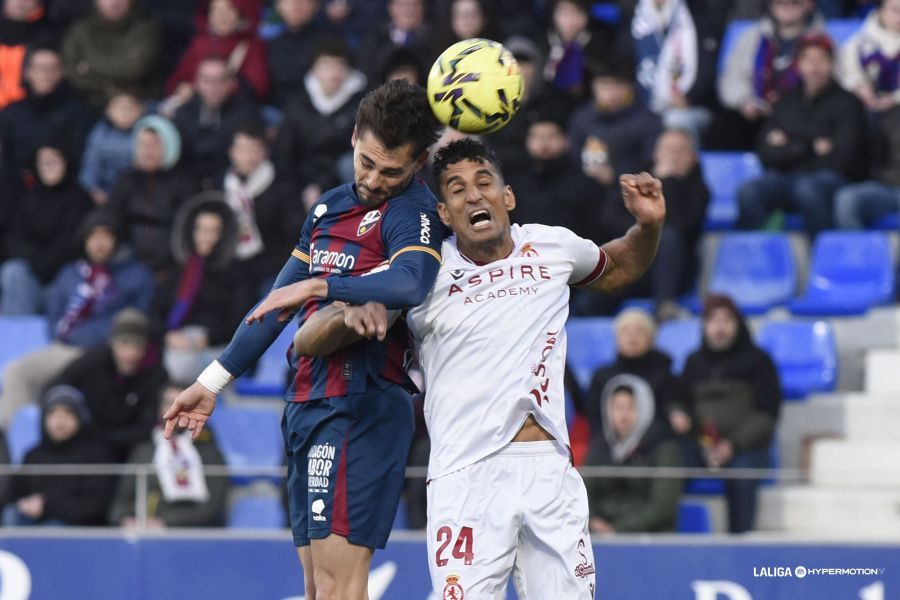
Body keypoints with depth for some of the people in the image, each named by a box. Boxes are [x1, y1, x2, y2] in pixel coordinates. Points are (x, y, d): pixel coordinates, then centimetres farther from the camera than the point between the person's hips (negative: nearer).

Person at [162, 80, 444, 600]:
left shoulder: (412, 212, -7)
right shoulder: (331, 207, 19)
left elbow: (409, 284, -30)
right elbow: (278, 302, 29)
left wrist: (316, 286, -21)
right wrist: (212, 384, 33)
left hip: (359, 405, -9)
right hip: (308, 403, 9)